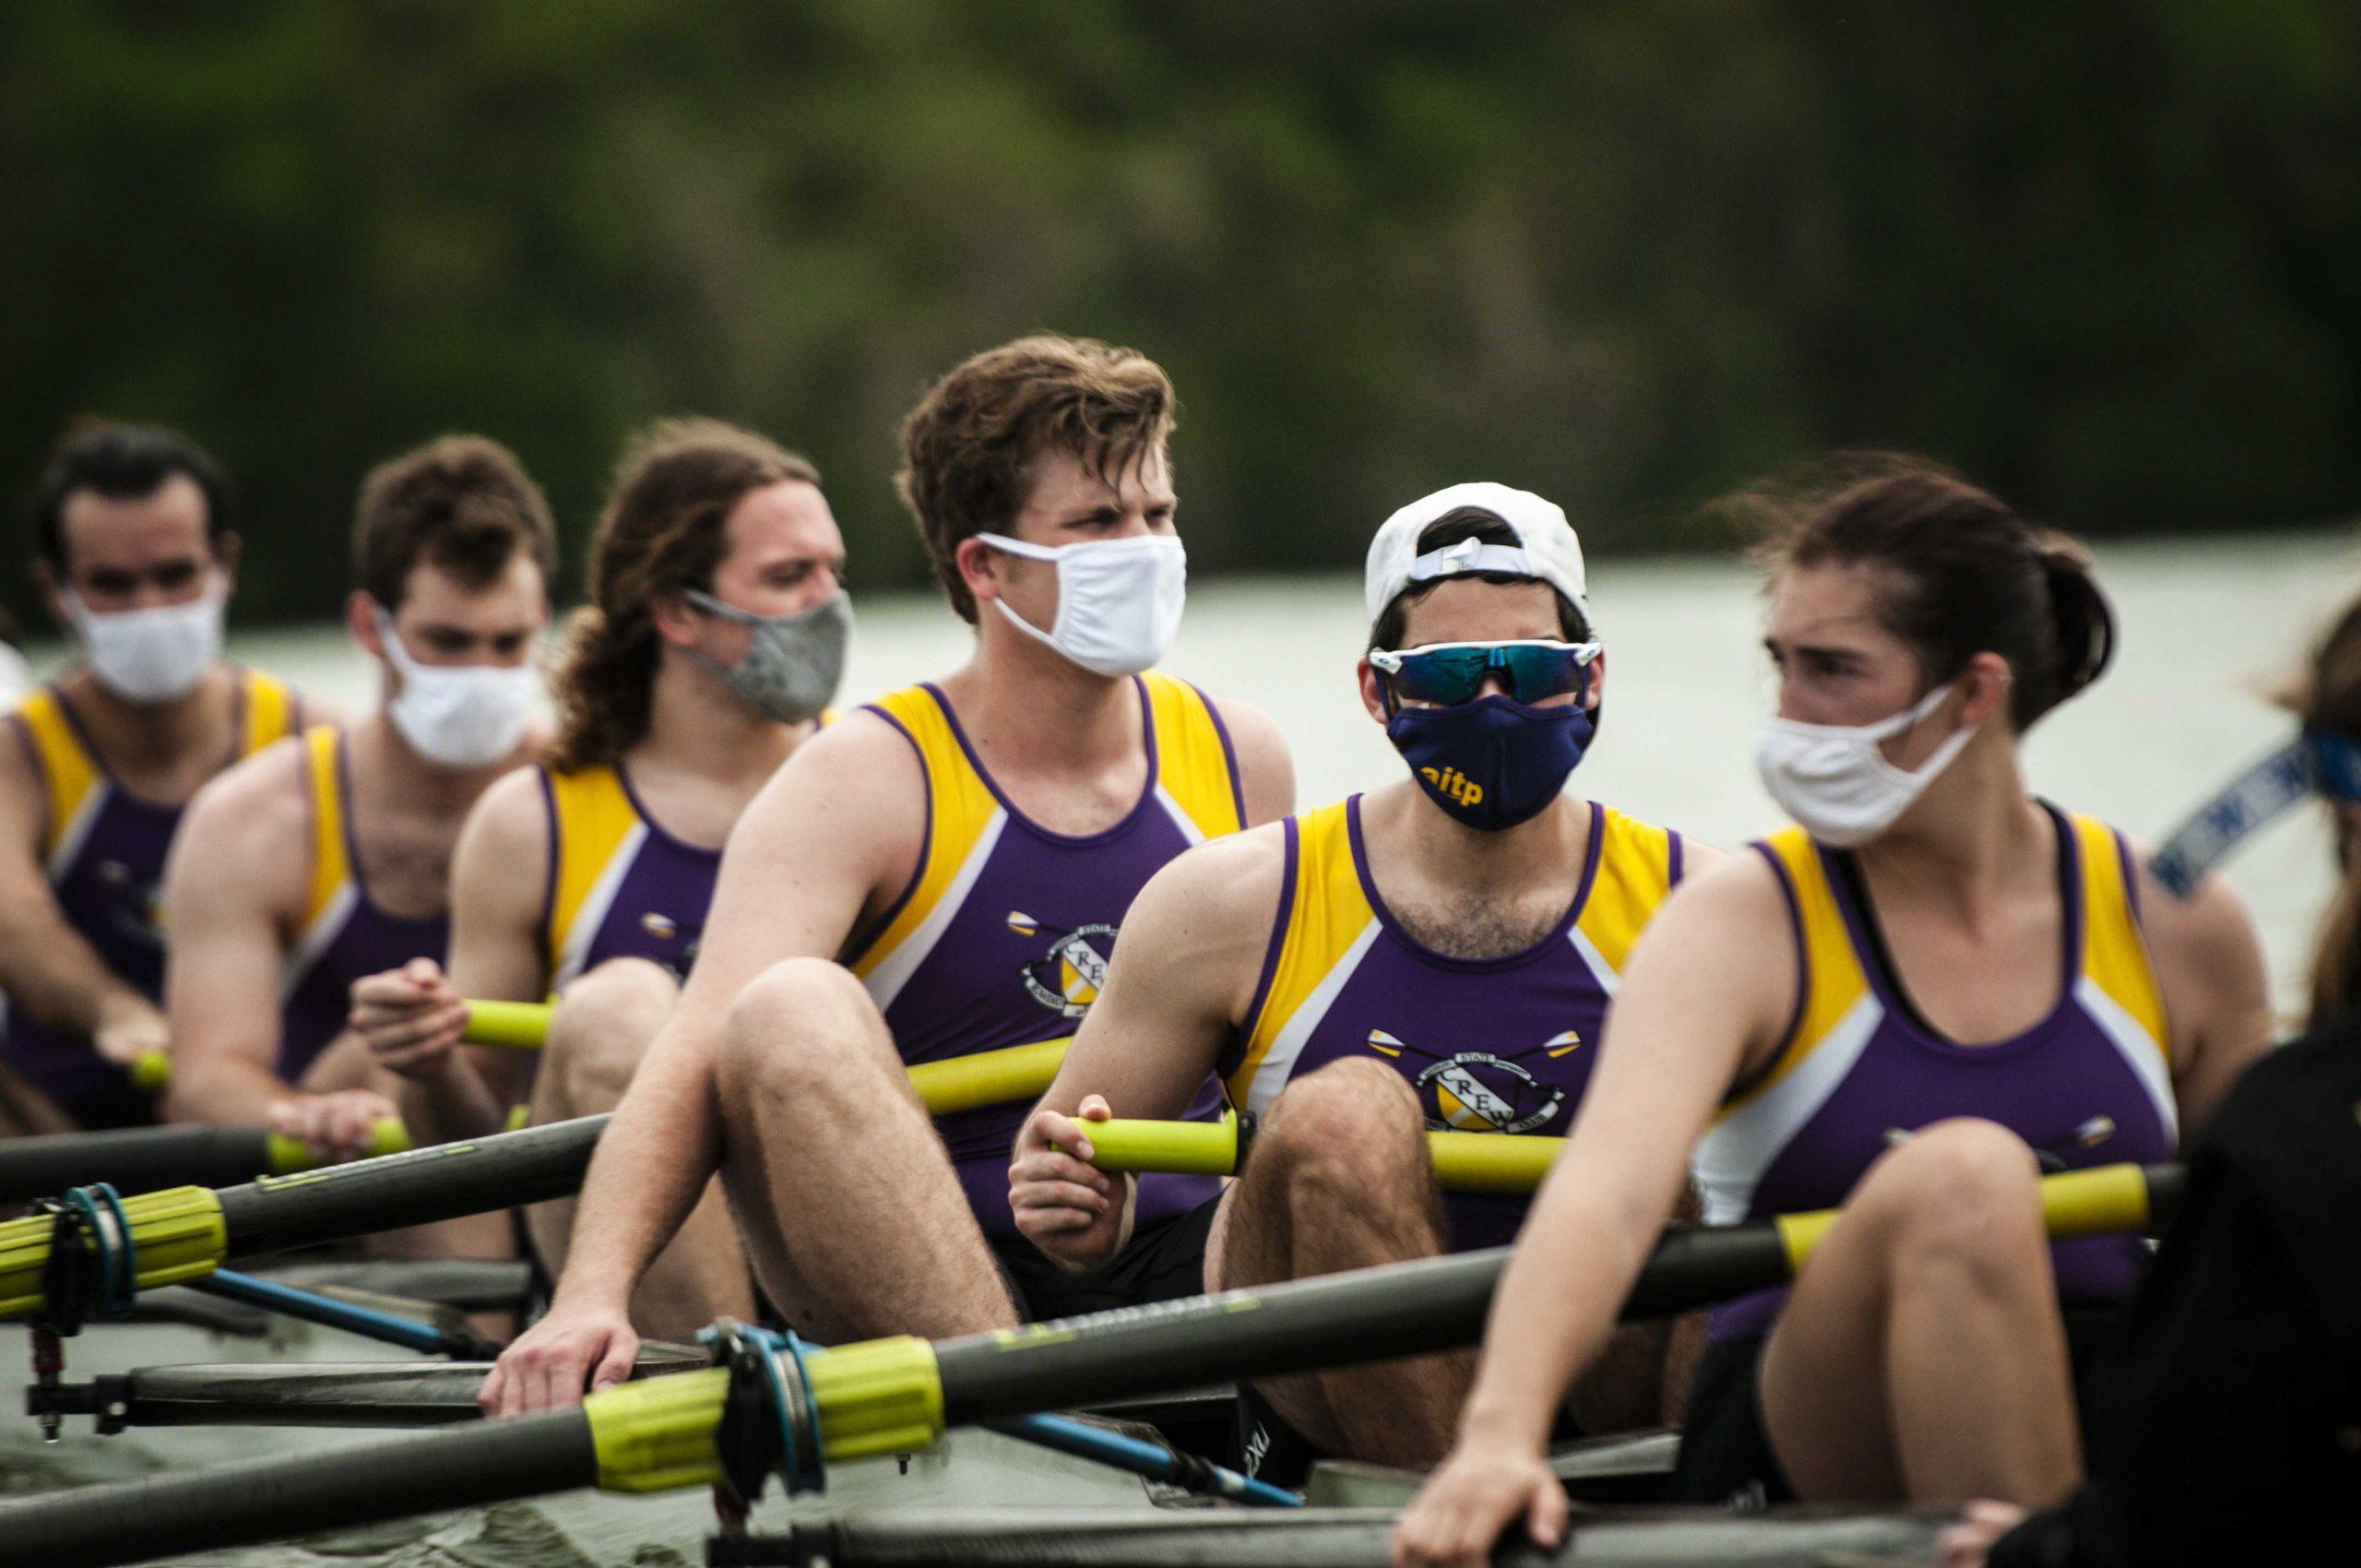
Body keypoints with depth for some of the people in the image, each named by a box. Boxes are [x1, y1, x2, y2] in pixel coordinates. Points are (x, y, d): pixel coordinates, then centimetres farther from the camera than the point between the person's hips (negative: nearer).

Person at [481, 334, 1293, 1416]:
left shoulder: (1239, 762, 11)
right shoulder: (864, 782, -4)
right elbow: (702, 1052, -17)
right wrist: (593, 1294, -34)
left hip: (1180, 1268, 3)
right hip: (916, 1299, -3)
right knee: (794, 1011, -31)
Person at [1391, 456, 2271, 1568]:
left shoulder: (2178, 930, 6)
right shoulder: (1742, 926, -3)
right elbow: (1607, 1189, -21)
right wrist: (1501, 1433, -39)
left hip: (2101, 1435, 2)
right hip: (1800, 1460, -2)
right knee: (1959, 1174, -32)